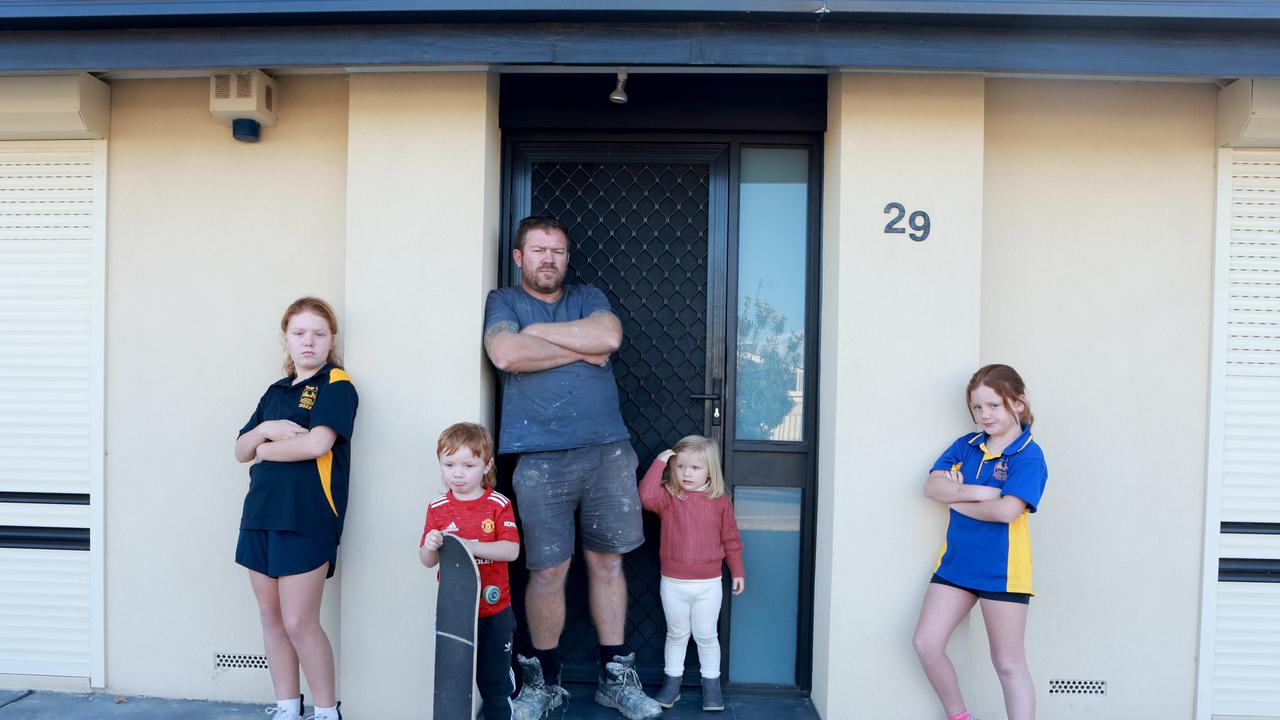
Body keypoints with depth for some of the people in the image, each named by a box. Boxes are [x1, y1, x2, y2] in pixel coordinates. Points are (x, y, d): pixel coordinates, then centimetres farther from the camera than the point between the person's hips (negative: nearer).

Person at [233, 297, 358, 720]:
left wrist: (266, 450, -3)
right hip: (261, 512, 7)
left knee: (300, 622, -4)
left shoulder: (337, 386, -5)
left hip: (307, 518, -7)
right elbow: (240, 450, 13)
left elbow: (317, 443, -19)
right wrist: (266, 429, -8)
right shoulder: (275, 392, 17)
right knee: (271, 616, 12)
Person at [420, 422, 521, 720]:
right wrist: (430, 546, -22)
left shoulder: (498, 504, -8)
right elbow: (427, 561, 0)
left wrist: (469, 546, -28)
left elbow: (511, 550, -18)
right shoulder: (437, 508, -2)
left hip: (494, 611, -2)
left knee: (495, 678, 12)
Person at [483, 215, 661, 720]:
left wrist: (539, 332, -5)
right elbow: (505, 354, -13)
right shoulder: (503, 302, 8)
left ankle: (616, 678, 21)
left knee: (607, 562, 9)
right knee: (548, 571, 2)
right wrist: (580, 349, -5)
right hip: (541, 460, -2)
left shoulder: (588, 297, 15)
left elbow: (609, 336, -7)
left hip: (608, 451, 3)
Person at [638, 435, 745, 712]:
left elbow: (730, 539, 5)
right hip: (673, 584, 0)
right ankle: (672, 683, 30)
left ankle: (711, 685, 27)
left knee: (706, 636, 13)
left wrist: (737, 571, 7)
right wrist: (659, 462, -24)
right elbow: (647, 496, -30)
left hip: (708, 585, 0)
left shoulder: (721, 501, -3)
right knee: (676, 635, 16)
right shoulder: (669, 497, -7)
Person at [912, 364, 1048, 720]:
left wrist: (957, 499, -10)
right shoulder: (965, 445, 7)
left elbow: (1007, 510, -23)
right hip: (955, 562, 6)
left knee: (1008, 664, 6)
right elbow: (932, 485, -4)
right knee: (925, 644, 5)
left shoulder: (1029, 455, -10)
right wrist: (977, 492, -19)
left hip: (1001, 571, -6)